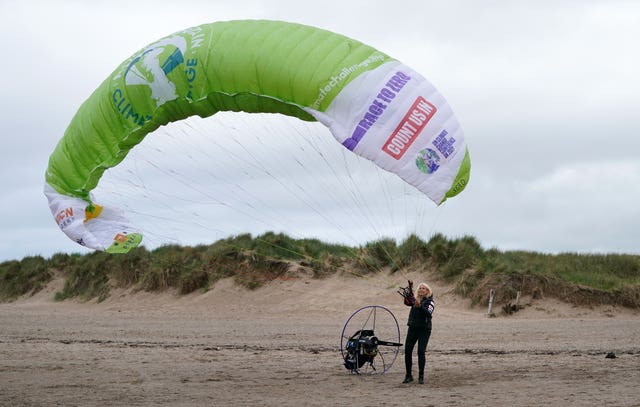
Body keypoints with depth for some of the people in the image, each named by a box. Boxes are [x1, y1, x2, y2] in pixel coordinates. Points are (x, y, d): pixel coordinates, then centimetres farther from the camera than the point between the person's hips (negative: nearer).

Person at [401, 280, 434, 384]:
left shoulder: (430, 302, -2)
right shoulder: (414, 300, 12)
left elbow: (429, 314, -20)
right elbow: (407, 302, -9)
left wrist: (420, 306, -36)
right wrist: (409, 290, -19)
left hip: (424, 329, -4)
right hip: (412, 328, 4)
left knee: (421, 351, -11)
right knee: (407, 351, -3)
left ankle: (421, 376, -2)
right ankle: (408, 375, 7)